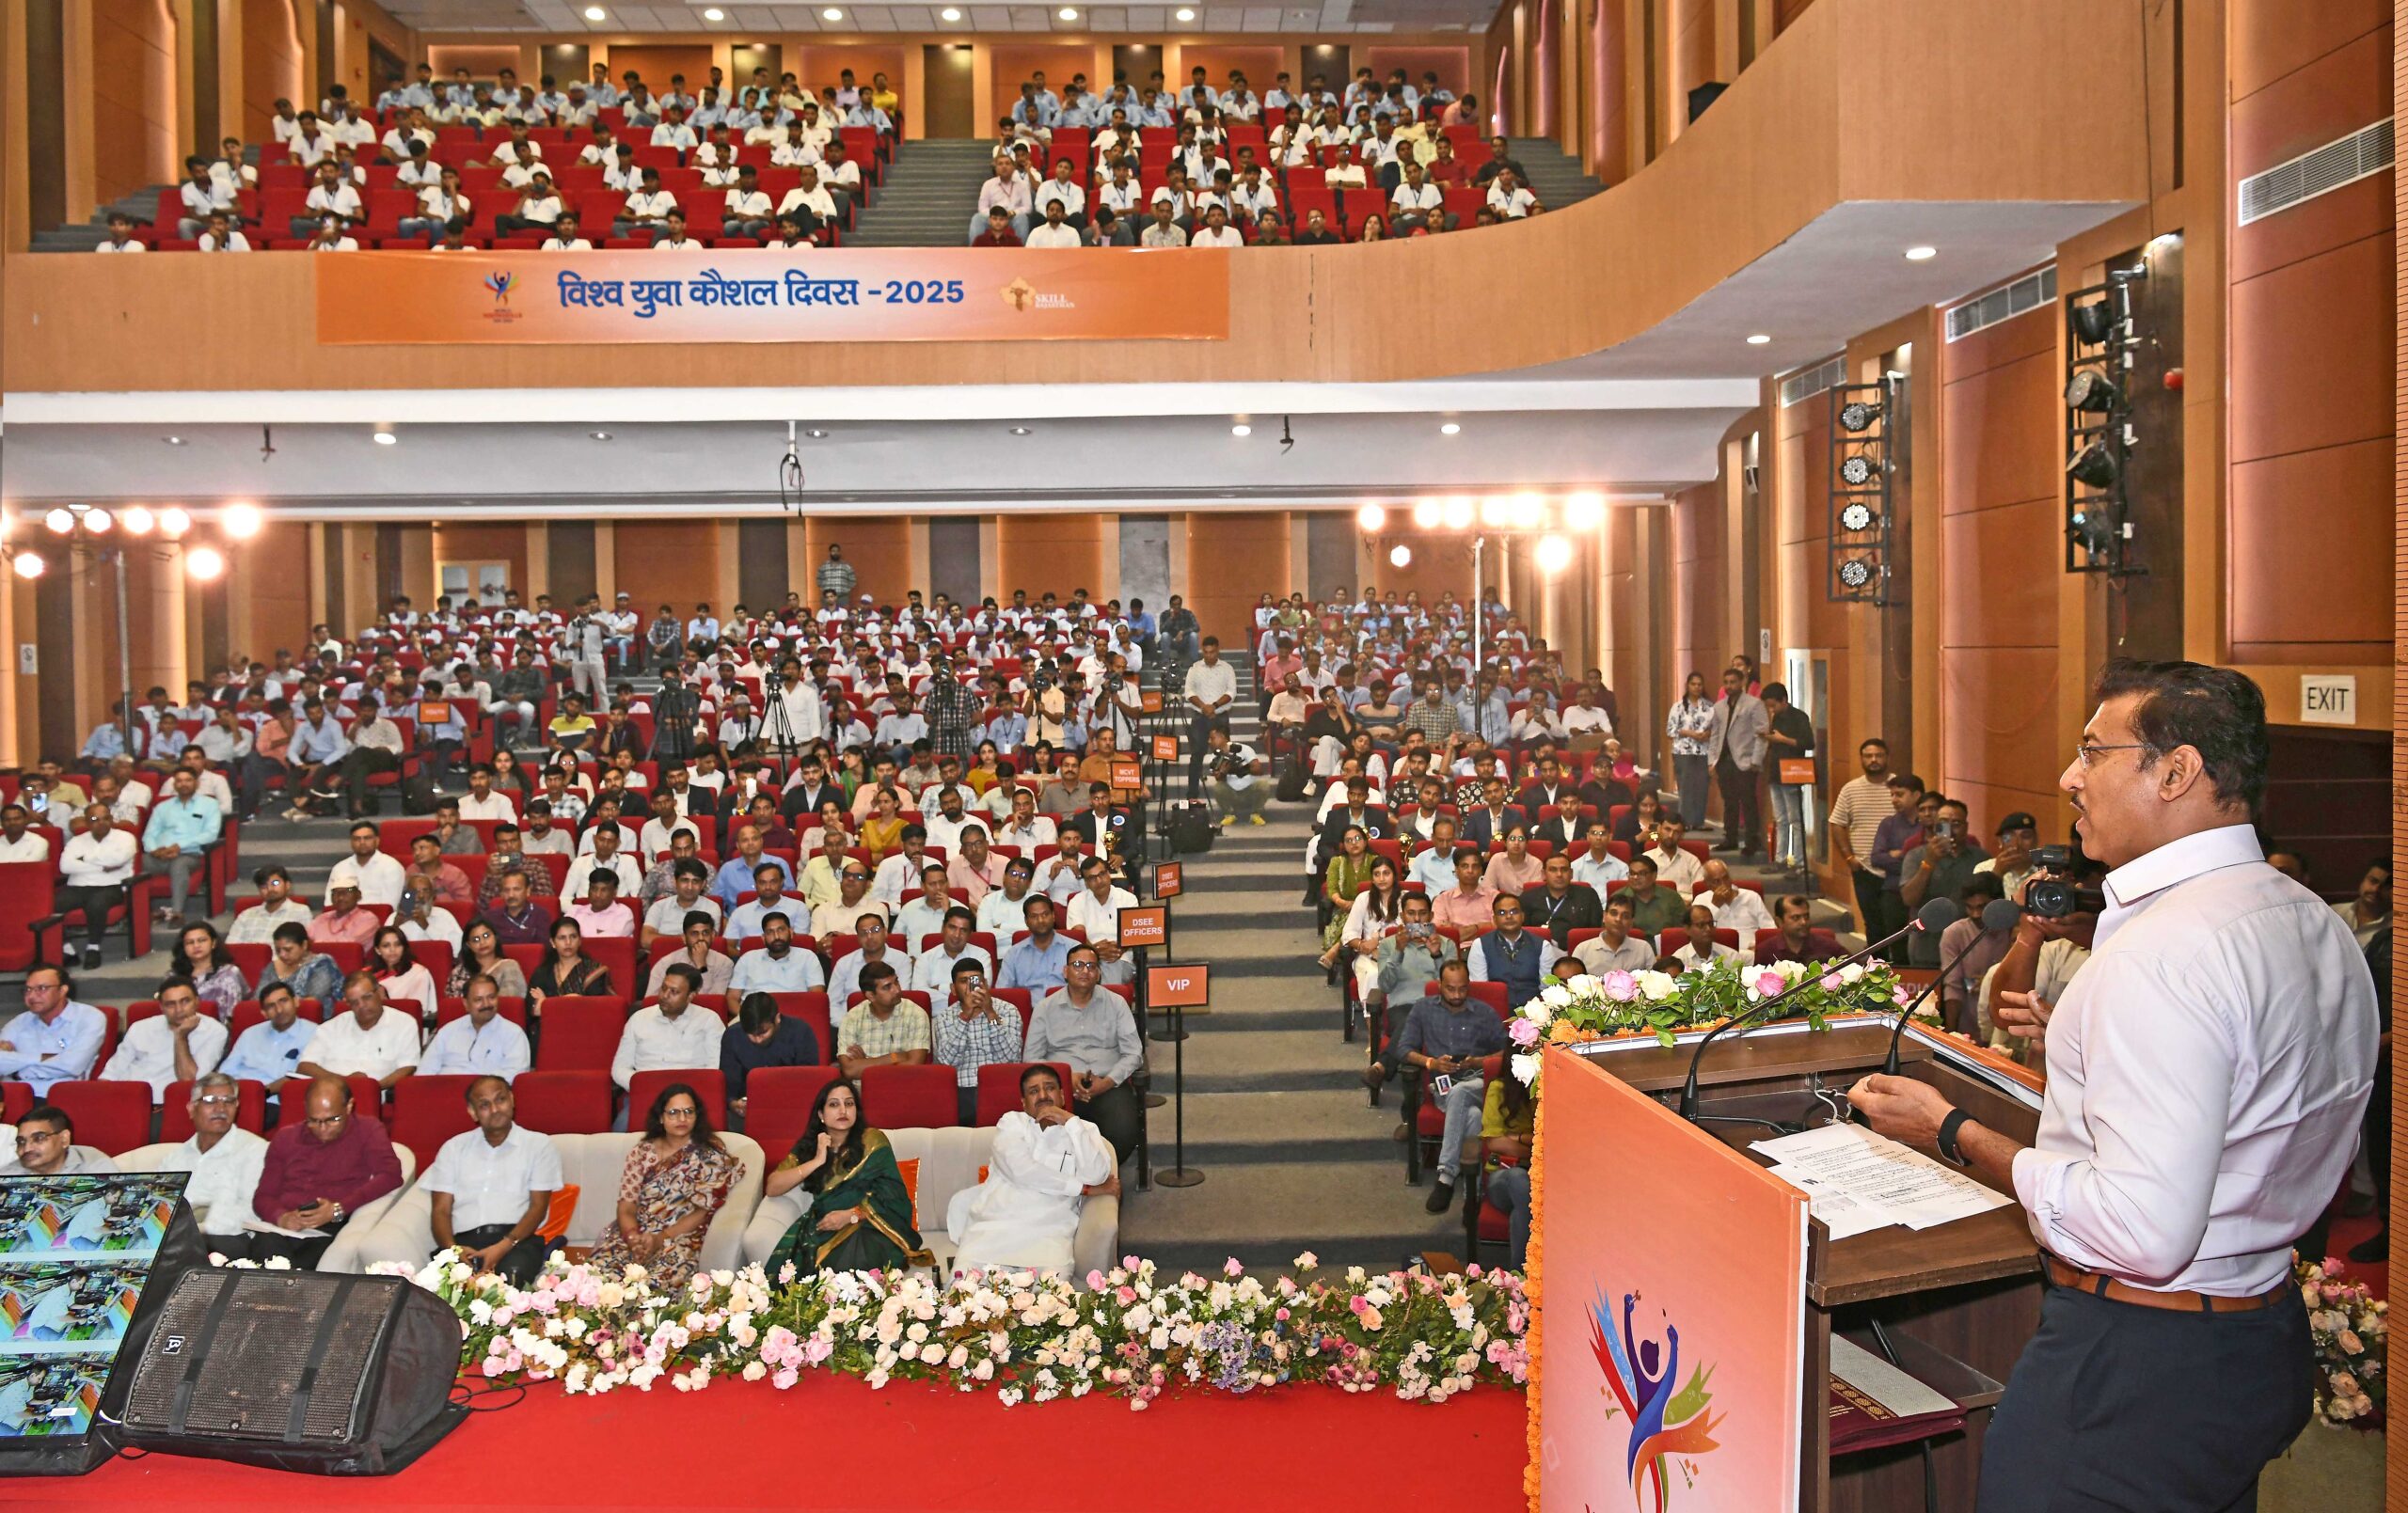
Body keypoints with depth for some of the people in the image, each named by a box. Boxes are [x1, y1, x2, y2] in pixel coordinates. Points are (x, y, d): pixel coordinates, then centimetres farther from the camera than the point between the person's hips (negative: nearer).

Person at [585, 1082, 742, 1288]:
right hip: (637, 1235, 4)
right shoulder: (642, 1152, 11)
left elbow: (703, 1211, -4)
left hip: (682, 1237, -3)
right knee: (598, 1270, -28)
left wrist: (661, 1239, -15)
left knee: (655, 1282, -36)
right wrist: (633, 1237, -17)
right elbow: (626, 1207, 5)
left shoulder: (710, 1155, 2)